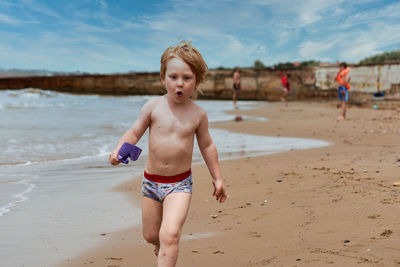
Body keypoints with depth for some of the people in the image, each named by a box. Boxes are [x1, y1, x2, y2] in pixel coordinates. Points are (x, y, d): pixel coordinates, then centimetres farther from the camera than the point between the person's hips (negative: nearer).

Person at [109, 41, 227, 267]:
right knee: (151, 235, 16)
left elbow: (207, 146, 7)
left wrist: (217, 178, 12)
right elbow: (135, 132, 2)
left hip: (180, 184, -2)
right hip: (151, 181, 2)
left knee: (169, 235, -20)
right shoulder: (153, 106, -6)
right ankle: (164, 246, 51)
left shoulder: (198, 114, -5)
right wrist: (119, 150, -18)